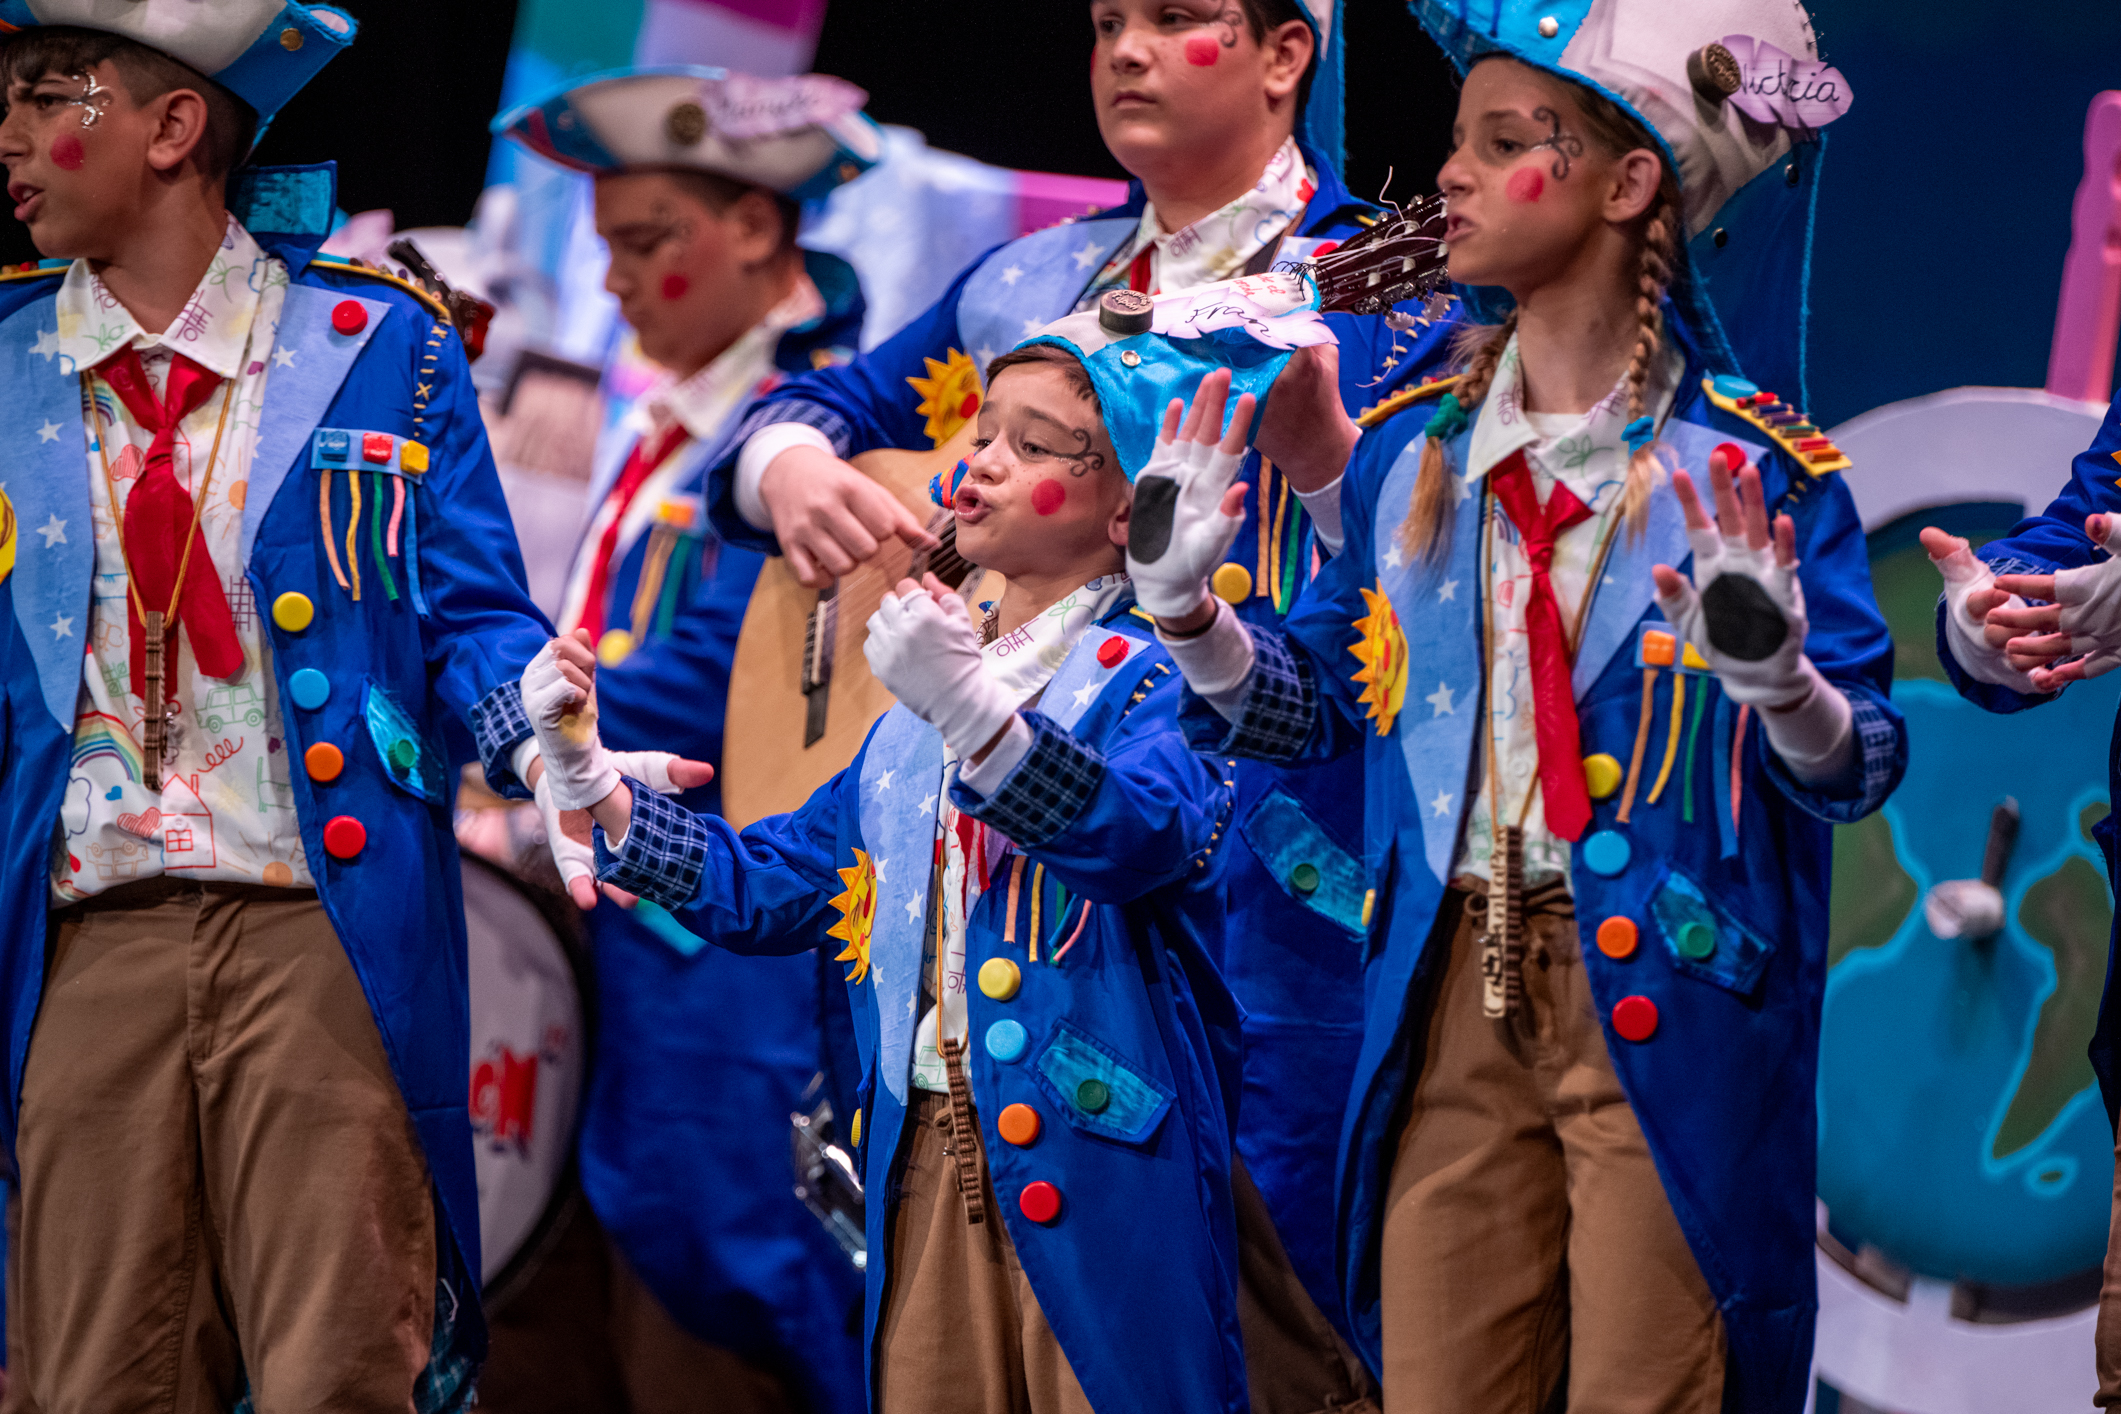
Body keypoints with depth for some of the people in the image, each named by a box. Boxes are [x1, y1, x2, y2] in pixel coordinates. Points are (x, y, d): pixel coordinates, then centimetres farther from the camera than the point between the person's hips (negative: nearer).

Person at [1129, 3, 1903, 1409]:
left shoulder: (1756, 469, -5)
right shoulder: (1410, 456, 9)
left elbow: (1859, 766, -6)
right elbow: (1319, 707, 17)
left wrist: (1774, 682, -28)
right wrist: (1190, 616, -1)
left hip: (1668, 1002, -4)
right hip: (1456, 999, 5)